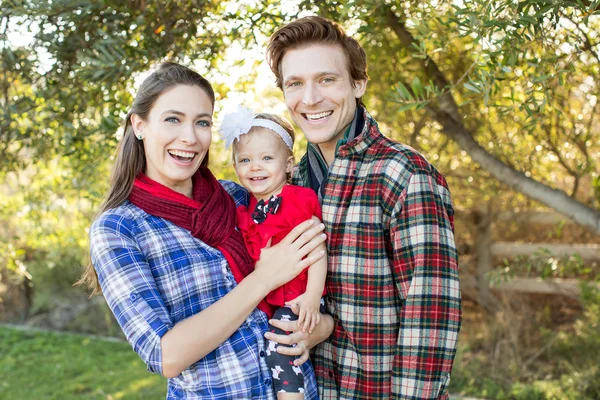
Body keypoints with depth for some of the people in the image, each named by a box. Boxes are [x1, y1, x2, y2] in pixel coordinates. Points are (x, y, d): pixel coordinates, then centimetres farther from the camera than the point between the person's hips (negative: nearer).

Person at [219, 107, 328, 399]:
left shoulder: (300, 200, -10)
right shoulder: (245, 211, 8)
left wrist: (312, 296, -21)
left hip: (295, 297, -6)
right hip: (260, 300, 7)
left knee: (279, 347, -22)